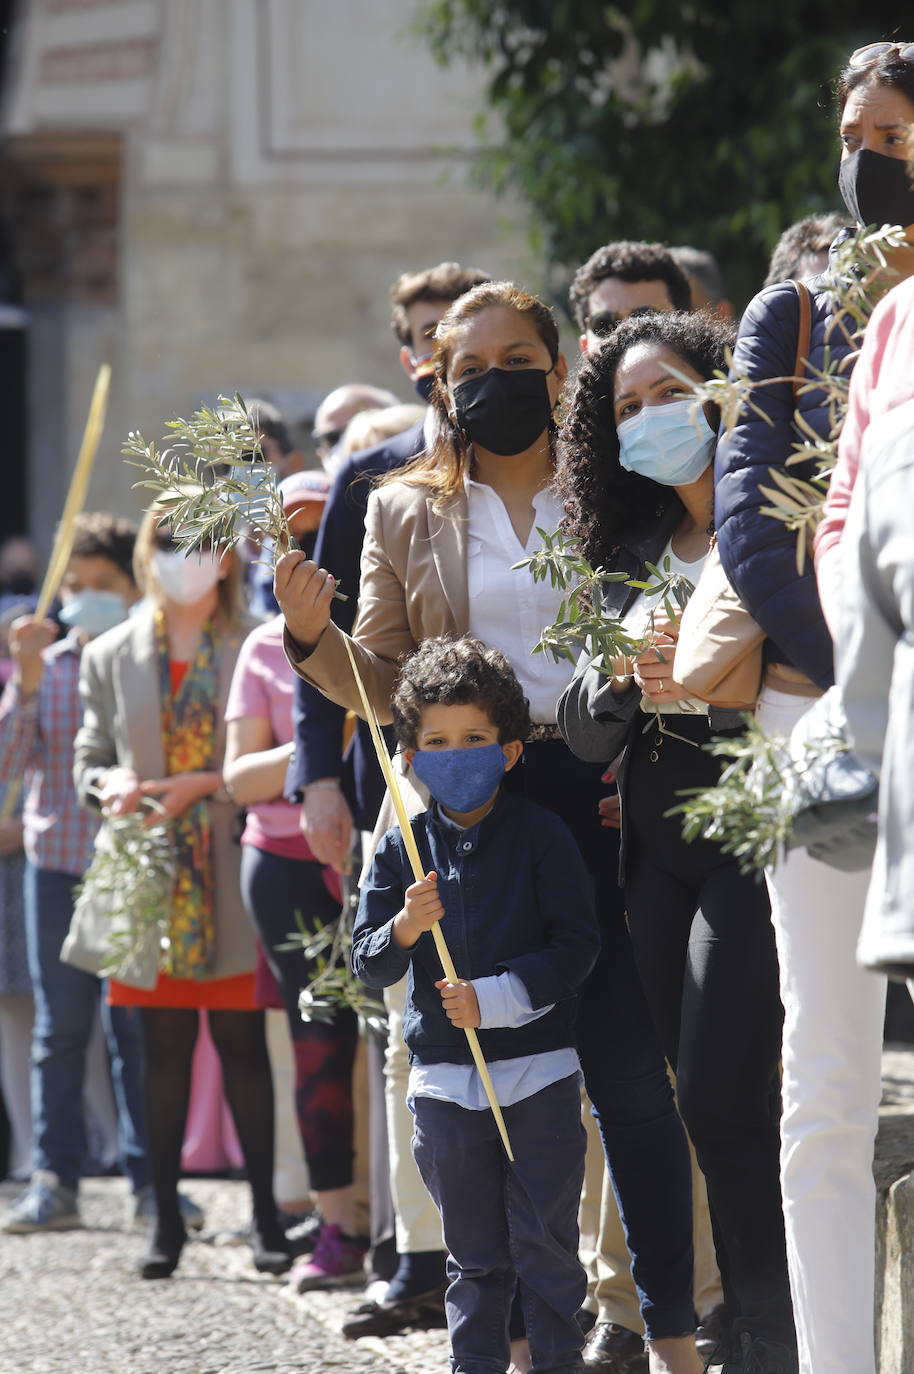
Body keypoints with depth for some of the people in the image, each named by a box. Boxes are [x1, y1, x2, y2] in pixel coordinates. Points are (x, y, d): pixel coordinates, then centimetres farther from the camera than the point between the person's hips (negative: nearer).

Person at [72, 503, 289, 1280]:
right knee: (164, 1049, 4)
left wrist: (207, 786, -15)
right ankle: (167, 1218, 9)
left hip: (232, 880, -3)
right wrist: (111, 786, -8)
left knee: (242, 1045, 0)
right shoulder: (113, 657, 10)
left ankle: (266, 1216, 7)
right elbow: (90, 758, 14)